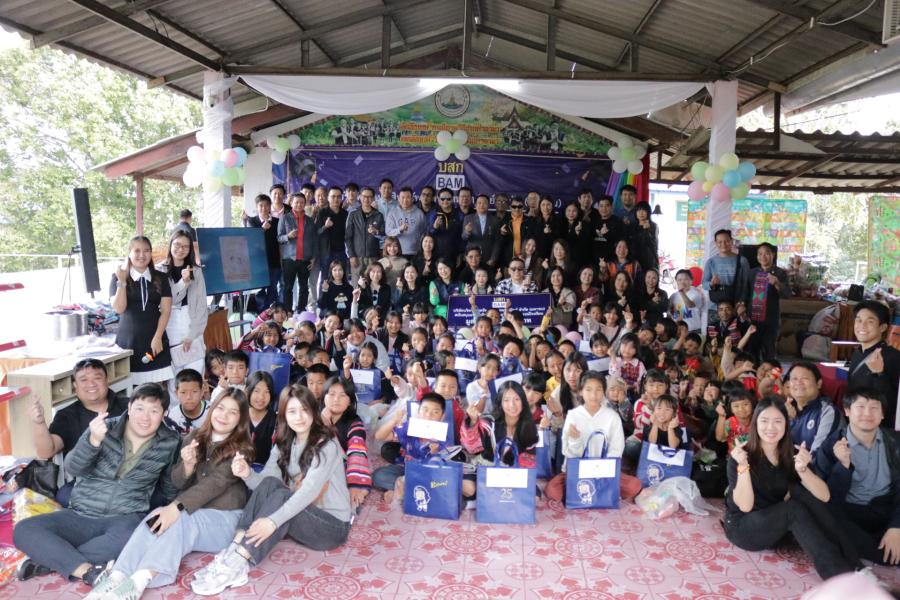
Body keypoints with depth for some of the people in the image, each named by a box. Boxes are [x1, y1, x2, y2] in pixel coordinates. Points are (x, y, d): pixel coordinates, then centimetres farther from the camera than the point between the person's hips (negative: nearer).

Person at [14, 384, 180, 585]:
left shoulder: (170, 443, -1)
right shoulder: (103, 429, -3)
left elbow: (170, 489, 12)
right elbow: (73, 468, -17)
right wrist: (93, 440, -33)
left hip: (125, 517, -2)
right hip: (79, 516, 2)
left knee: (127, 536, -37)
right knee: (23, 530, -21)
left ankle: (49, 560, -20)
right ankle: (90, 571, -29)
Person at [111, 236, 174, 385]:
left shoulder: (160, 278, 8)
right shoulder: (118, 278, 6)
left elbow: (165, 310, 4)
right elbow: (119, 308, -5)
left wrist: (158, 337, -5)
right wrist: (122, 282, -12)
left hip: (155, 340, 1)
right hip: (128, 340, -1)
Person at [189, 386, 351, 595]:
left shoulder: (326, 445, -15)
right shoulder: (284, 445, 6)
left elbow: (310, 490, -28)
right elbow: (265, 480, -7)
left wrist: (274, 521, -40)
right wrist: (248, 475, -29)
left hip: (332, 525, -5)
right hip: (298, 519, 6)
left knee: (281, 497, -31)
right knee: (269, 484, -20)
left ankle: (237, 564, -34)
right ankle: (234, 553, -31)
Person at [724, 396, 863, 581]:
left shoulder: (791, 454, -2)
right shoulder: (740, 455, -17)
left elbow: (824, 496, -15)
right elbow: (745, 506, -27)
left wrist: (802, 469, -33)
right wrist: (743, 466, -40)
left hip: (780, 523, 5)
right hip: (742, 527, -5)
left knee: (801, 492, -22)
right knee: (793, 508, -30)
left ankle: (852, 565, -25)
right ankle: (841, 574, -30)